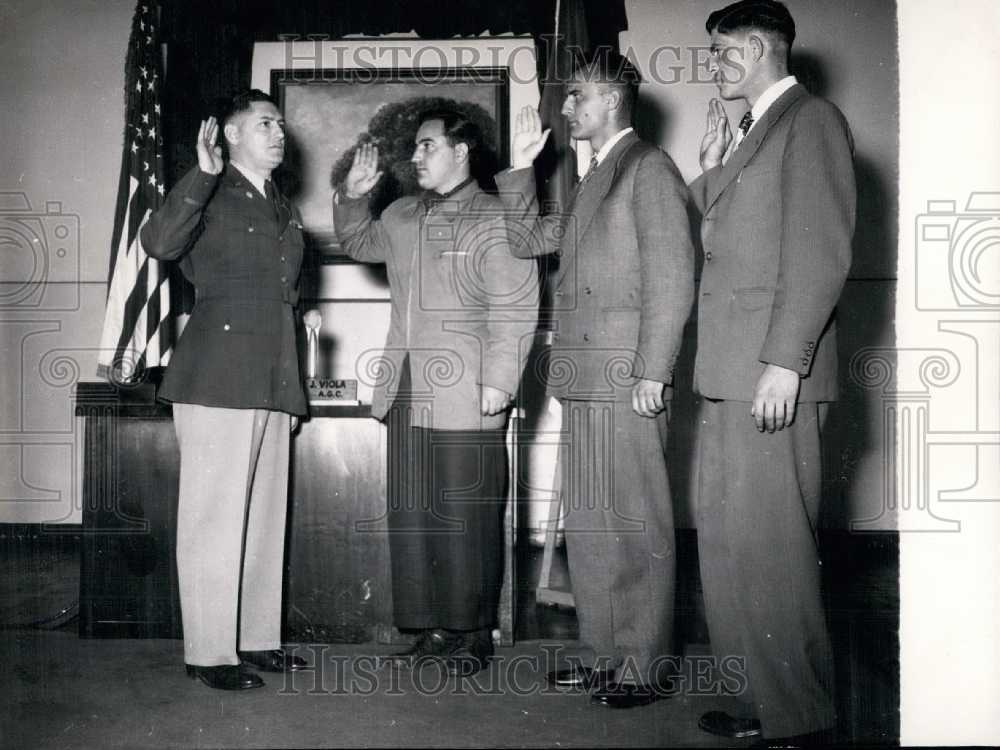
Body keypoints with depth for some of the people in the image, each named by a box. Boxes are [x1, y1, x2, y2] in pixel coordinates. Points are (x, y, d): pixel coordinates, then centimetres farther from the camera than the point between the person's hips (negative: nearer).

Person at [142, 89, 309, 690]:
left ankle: (257, 639, 18)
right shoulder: (210, 197, 0)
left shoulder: (285, 213, 22)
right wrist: (204, 175, -25)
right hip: (219, 380, -7)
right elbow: (160, 244, -20)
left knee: (266, 518, 9)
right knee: (215, 518, -4)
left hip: (273, 386, 7)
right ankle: (210, 652, 2)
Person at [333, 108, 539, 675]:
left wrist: (498, 382, -16)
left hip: (466, 399, -7)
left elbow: (514, 310, -11)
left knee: (467, 519, -1)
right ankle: (433, 629, 19)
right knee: (412, 516, 9)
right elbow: (360, 243, 37)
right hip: (407, 394, 7)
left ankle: (474, 634, 10)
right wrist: (353, 197, 19)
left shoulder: (495, 219, -5)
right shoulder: (402, 216, 17)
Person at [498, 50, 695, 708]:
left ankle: (642, 667, 6)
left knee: (635, 525, -2)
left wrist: (652, 375, -17)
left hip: (624, 381, -9)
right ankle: (601, 653, 21)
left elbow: (673, 277, -12)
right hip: (585, 381, 9)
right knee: (587, 524, 12)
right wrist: (521, 166, 19)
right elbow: (531, 239, 27)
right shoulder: (595, 180, 22)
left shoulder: (649, 168, -4)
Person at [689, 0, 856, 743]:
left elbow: (821, 253, -15)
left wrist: (784, 361, -20)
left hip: (773, 372, -9)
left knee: (770, 542, -5)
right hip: (730, 374, 9)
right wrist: (714, 167, 10)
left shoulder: (811, 121, -5)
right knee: (728, 537, 12)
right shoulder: (753, 132, 22)